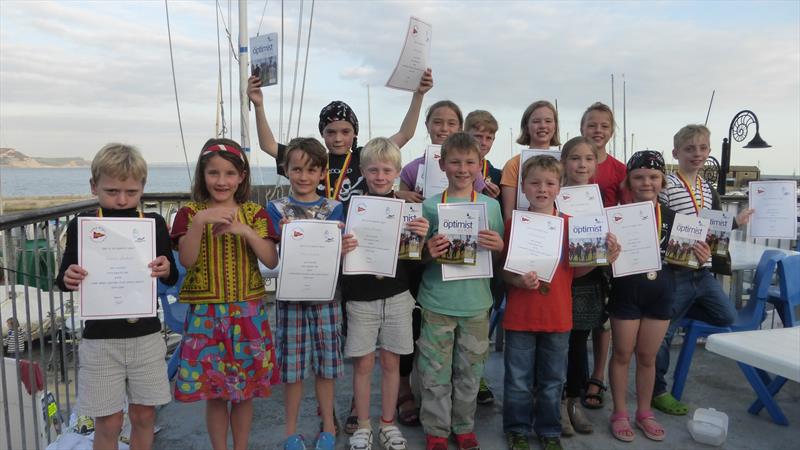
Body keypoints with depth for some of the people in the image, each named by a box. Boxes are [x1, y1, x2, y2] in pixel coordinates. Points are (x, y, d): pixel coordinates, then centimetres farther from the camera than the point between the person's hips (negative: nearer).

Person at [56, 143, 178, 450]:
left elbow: (172, 278, 5)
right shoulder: (82, 225, -5)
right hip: (100, 338, -1)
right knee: (108, 422, 7)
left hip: (146, 336, 1)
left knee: (144, 415, 13)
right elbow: (65, 277, 3)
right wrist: (67, 279, -19)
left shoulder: (154, 223, -2)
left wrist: (166, 270, -17)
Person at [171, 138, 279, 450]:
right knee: (213, 392, 7)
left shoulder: (254, 213, 3)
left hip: (248, 312, 1)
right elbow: (186, 260, -12)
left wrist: (245, 230, -19)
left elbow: (272, 261, -6)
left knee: (245, 391, 10)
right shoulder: (190, 213, 1)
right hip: (206, 313, -1)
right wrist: (200, 221, -24)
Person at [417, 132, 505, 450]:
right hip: (437, 302, -1)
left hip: (476, 303, 1)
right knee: (435, 372, 6)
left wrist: (499, 247, -14)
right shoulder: (430, 206, -2)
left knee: (470, 371, 13)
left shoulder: (491, 205, 2)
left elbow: (499, 256, 7)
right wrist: (429, 253, -19)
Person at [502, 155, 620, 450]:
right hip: (520, 315, -1)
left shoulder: (570, 224, 1)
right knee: (518, 379, 10)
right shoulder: (513, 223, -4)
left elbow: (574, 270, 4)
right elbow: (503, 270, -2)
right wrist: (519, 281, -22)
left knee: (553, 379, 15)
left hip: (558, 316, 2)